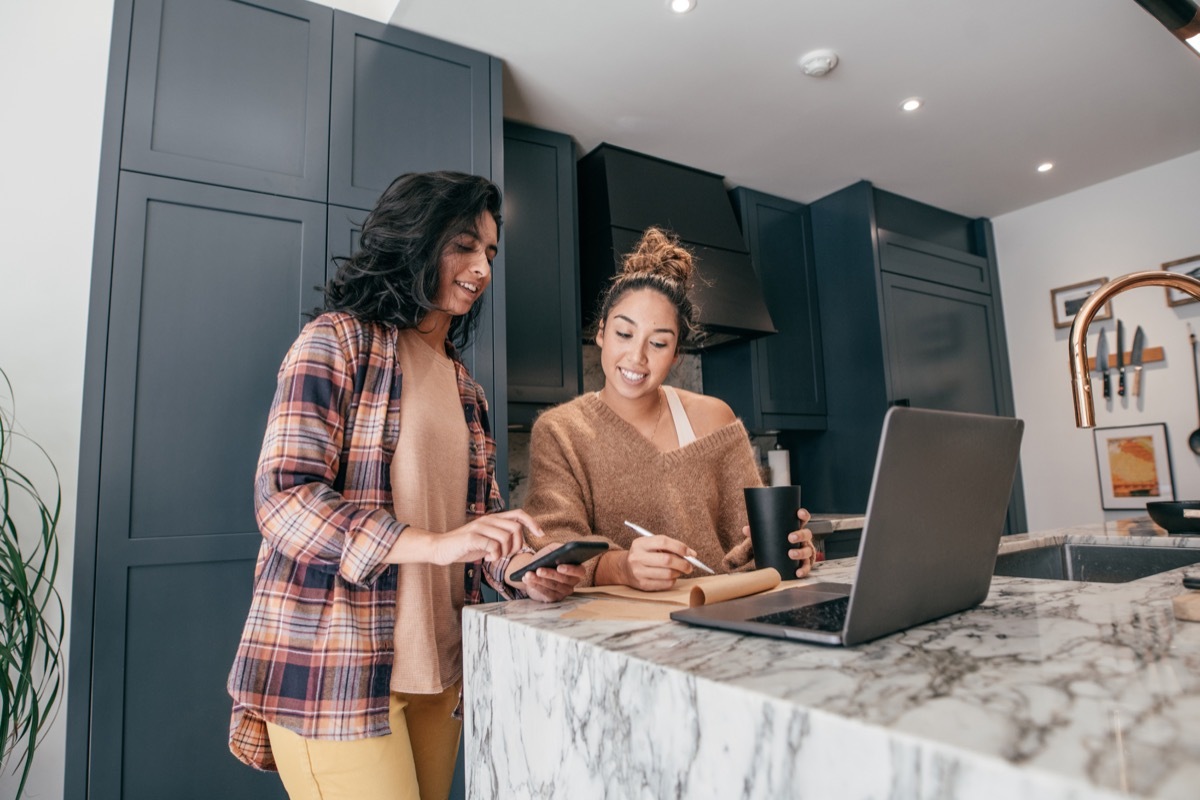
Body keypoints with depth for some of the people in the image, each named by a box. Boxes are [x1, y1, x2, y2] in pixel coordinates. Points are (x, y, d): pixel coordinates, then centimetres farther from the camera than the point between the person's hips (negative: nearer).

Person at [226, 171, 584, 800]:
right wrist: (432, 544, -27)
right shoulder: (337, 340, -6)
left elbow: (482, 512, 11)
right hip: (335, 672, -6)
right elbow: (283, 498, -15)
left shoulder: (464, 386, 14)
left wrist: (522, 571, -10)